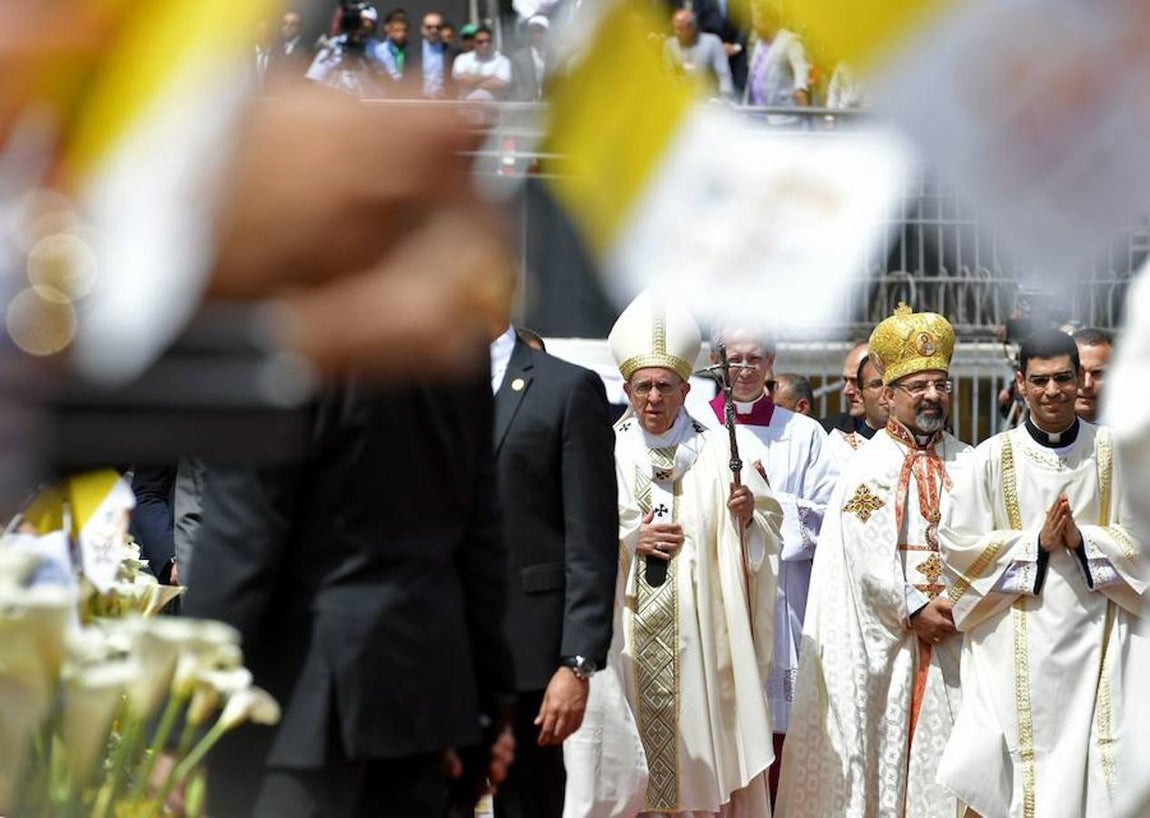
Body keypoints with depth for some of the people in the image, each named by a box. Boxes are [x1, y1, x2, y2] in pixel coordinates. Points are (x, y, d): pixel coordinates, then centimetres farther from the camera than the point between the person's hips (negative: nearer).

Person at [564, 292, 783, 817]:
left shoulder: (717, 452, 6)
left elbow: (768, 533, 3)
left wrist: (747, 514, -16)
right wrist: (629, 540, -13)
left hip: (697, 634, 0)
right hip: (622, 633, 0)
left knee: (698, 749, -2)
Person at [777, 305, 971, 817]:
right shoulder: (868, 468, 0)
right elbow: (865, 555, -9)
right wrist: (913, 610, -13)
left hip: (960, 638, 2)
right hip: (887, 640, -2)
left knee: (949, 751, 0)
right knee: (889, 744, -1)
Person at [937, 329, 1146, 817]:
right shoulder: (993, 458, 2)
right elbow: (958, 544, -1)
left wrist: (1083, 540, -11)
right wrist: (1036, 542, -11)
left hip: (1097, 636, 1)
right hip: (1016, 644, -1)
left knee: (1092, 761, -4)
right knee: (1024, 760, -4)